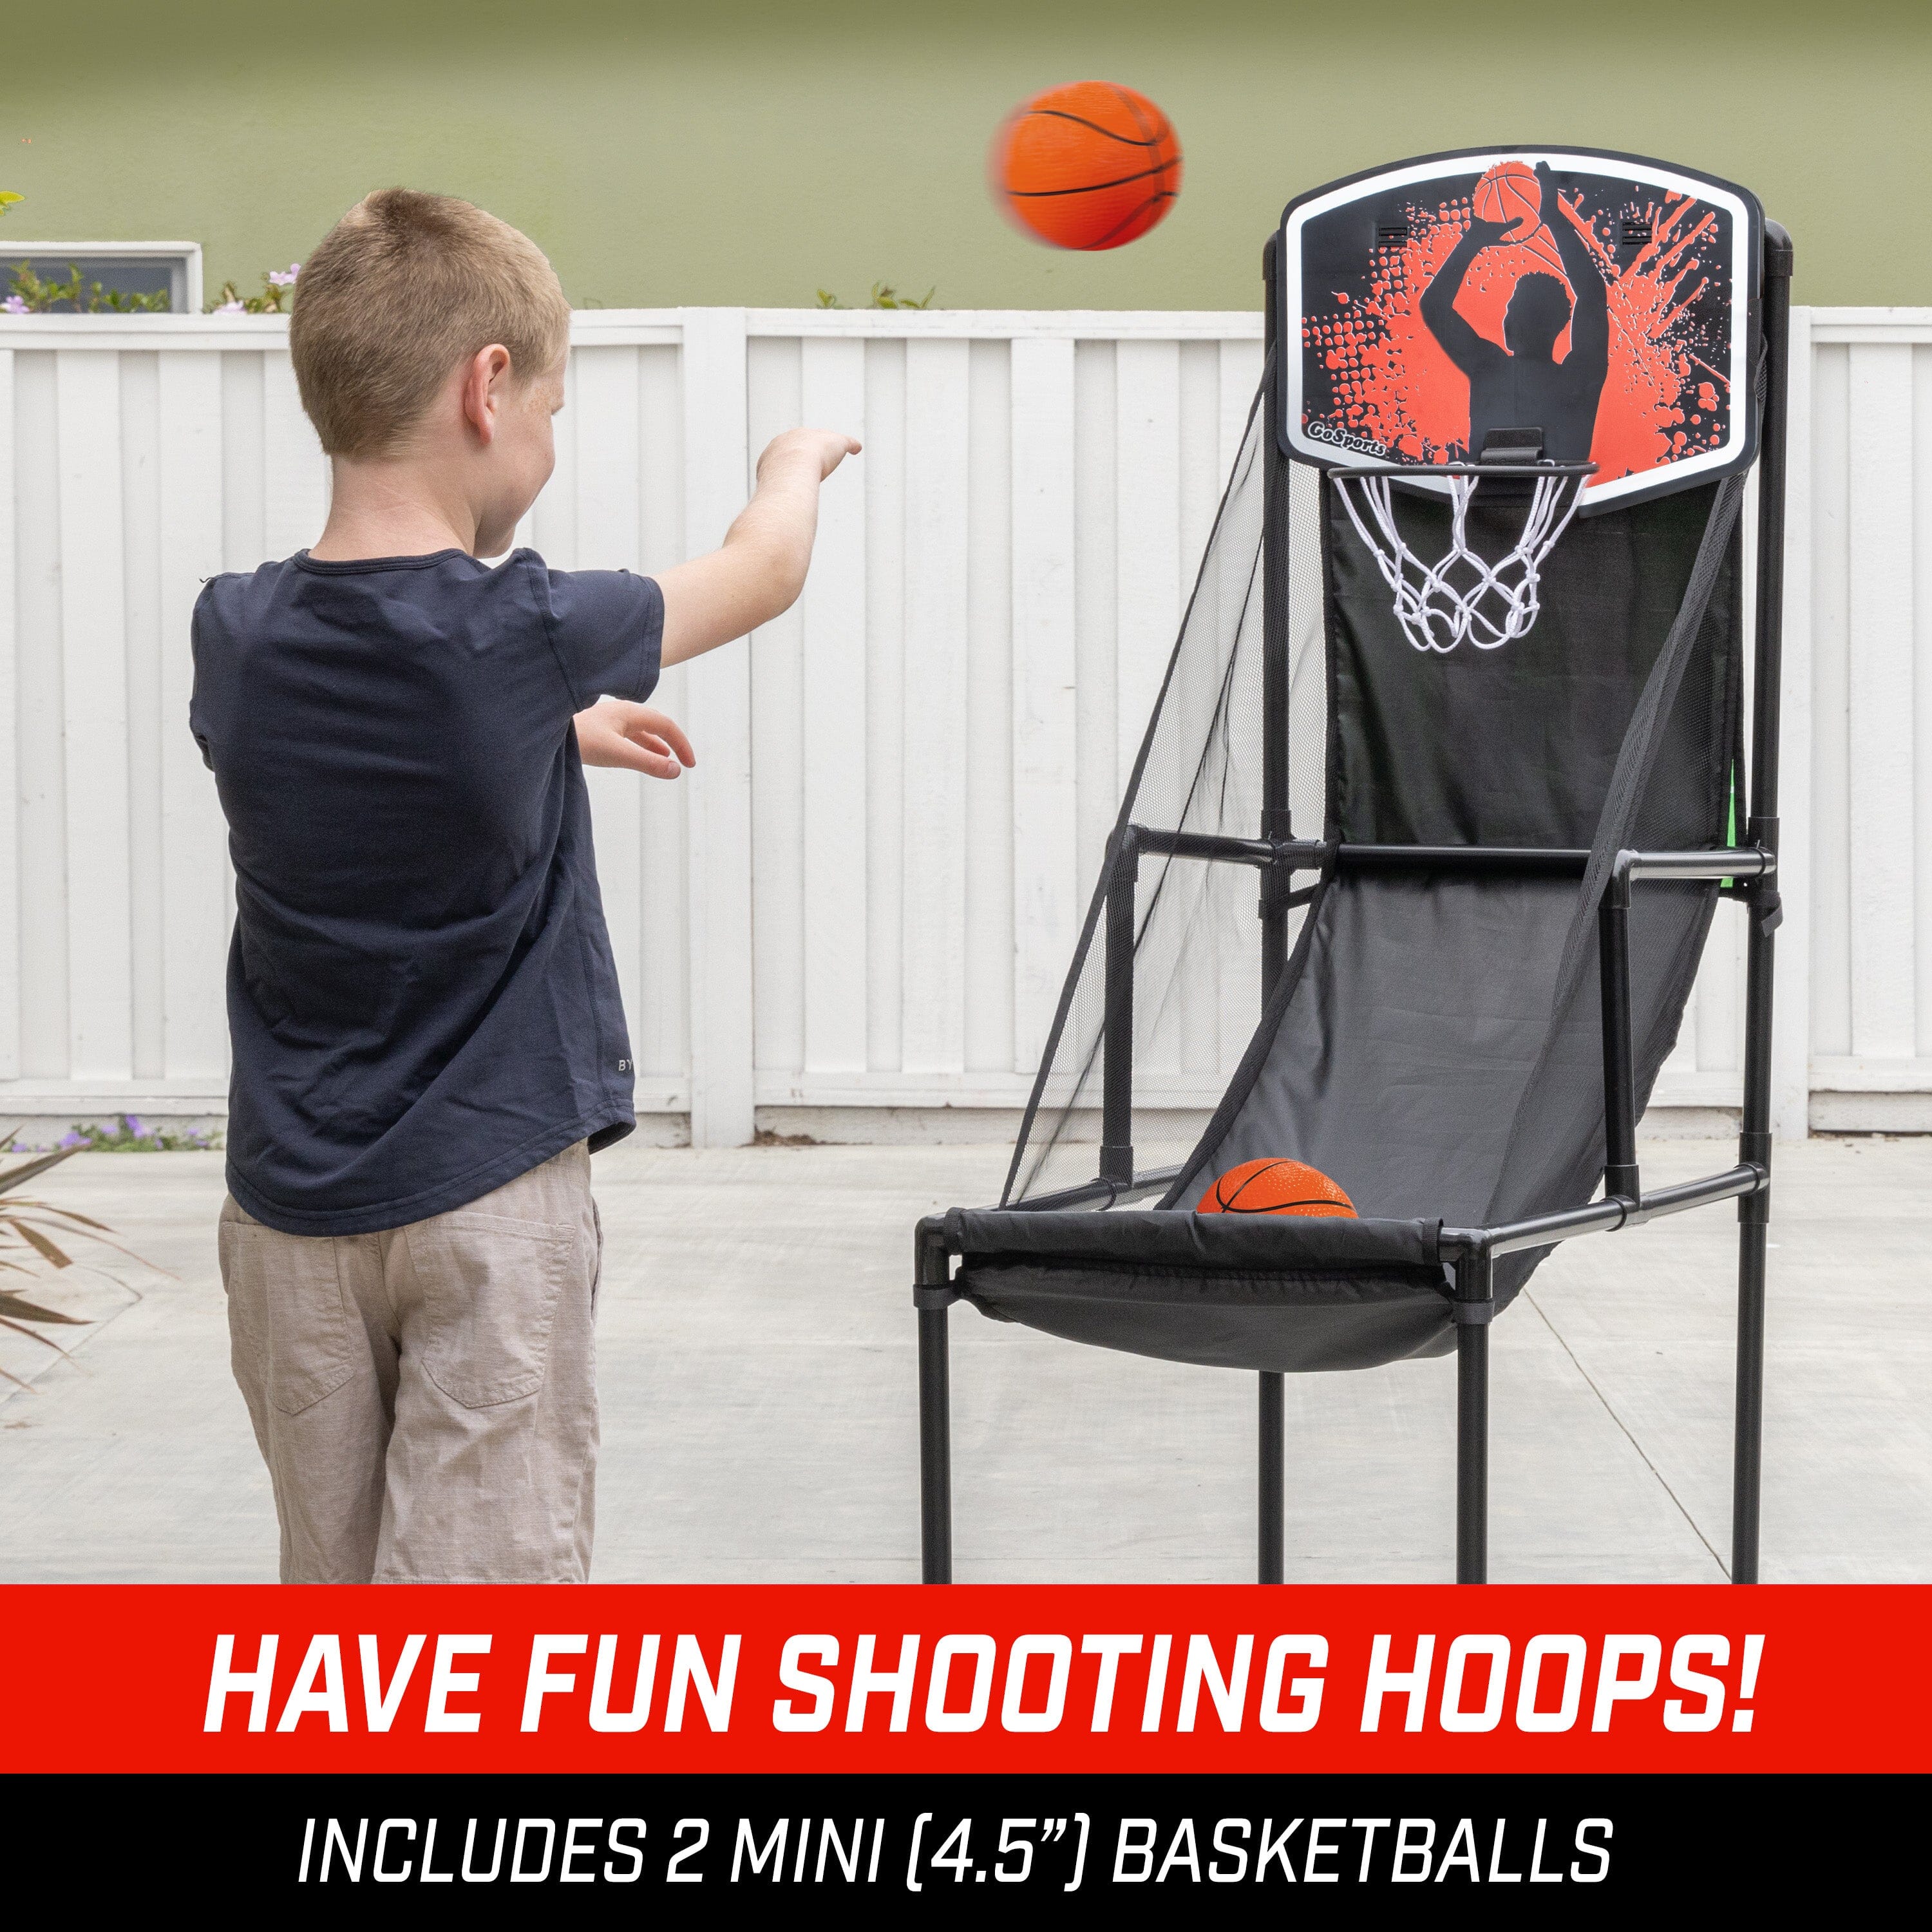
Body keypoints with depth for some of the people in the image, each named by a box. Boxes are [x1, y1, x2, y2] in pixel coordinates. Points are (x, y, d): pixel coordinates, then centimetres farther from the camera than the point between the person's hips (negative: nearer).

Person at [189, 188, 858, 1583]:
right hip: (487, 1196, -5)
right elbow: (763, 573, 2)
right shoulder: (521, 635, -16)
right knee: (480, 1605, -2)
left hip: (293, 1207, 5)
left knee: (330, 1580, 14)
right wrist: (796, 468, 22)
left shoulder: (240, 635, -4)